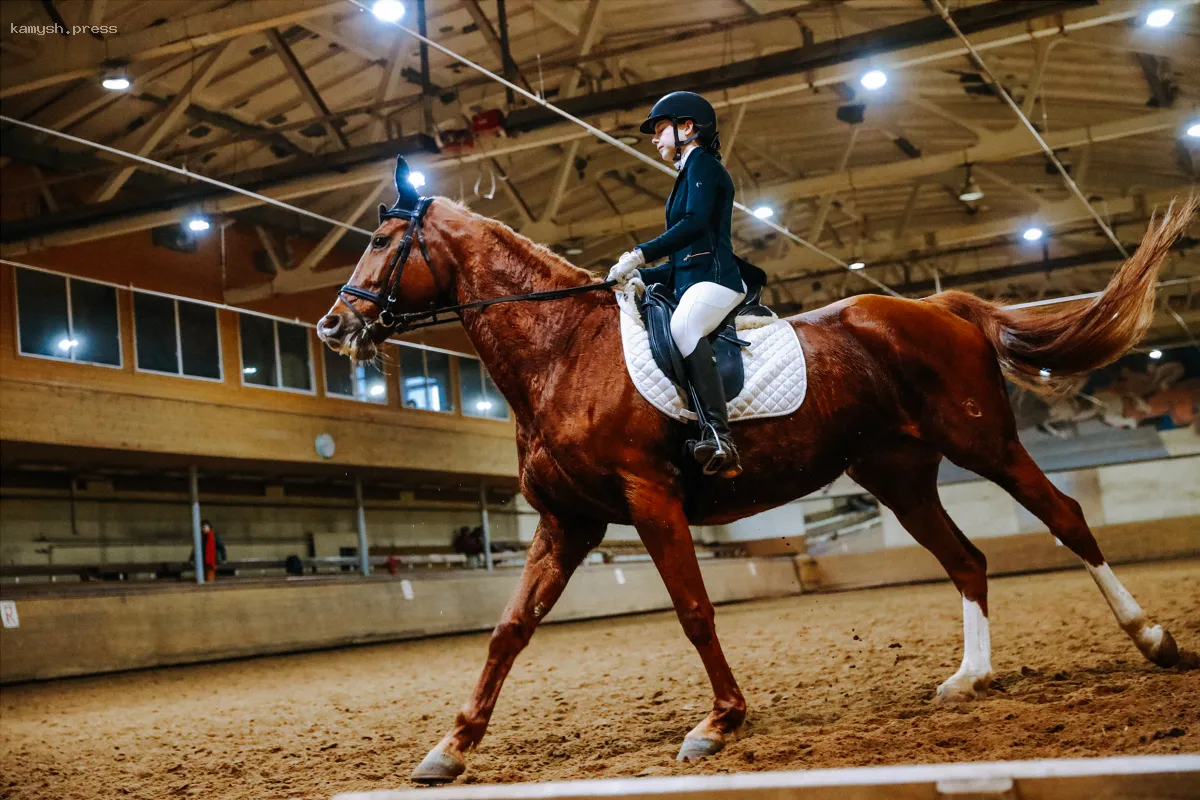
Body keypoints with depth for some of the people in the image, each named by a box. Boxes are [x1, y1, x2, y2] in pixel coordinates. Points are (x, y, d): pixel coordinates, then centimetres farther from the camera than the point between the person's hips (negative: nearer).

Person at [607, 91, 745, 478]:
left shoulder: (702, 162, 3)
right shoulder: (691, 173, 30)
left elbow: (694, 223, -16)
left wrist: (640, 255, -19)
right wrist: (640, 276, 16)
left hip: (713, 278, -10)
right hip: (690, 279, 10)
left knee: (683, 326, -37)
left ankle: (717, 435, -48)